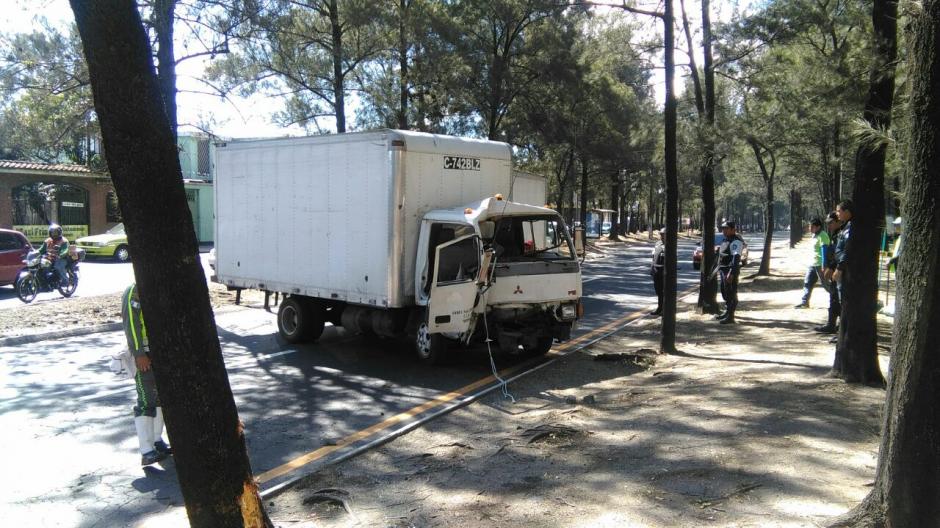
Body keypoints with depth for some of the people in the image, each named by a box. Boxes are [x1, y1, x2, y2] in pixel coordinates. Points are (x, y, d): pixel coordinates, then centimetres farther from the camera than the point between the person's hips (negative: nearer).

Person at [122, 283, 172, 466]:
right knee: (146, 401, -9)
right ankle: (147, 452, -8)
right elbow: (131, 324, -18)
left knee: (161, 396, 15)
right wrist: (139, 354, -22)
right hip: (144, 356, -8)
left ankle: (157, 441, 29)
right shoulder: (134, 293, -13)